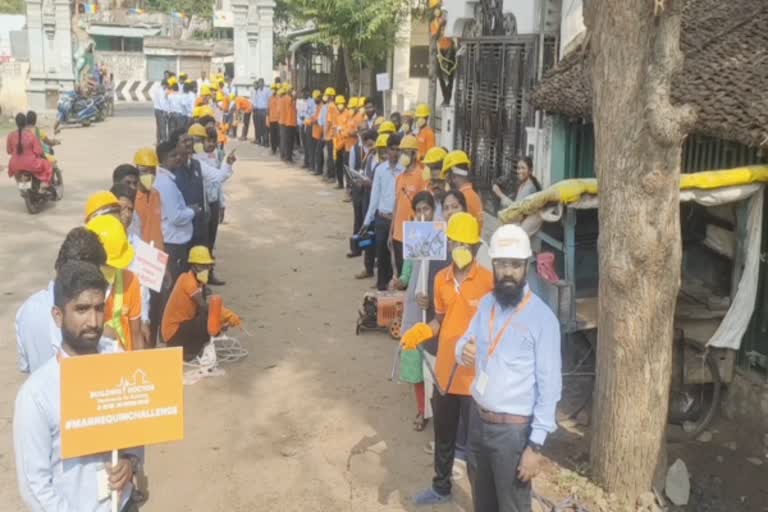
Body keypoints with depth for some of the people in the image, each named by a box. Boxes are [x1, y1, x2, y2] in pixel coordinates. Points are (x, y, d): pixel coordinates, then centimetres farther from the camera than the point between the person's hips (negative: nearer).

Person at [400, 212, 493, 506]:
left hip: (474, 377, -6)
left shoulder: (489, 281, -16)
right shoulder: (441, 279, 1)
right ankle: (441, 487, 44)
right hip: (444, 373, 6)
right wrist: (422, 331, -4)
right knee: (443, 436, 23)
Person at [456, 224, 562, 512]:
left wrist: (536, 445, -18)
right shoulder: (486, 304, 2)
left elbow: (549, 386, -17)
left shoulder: (542, 318, -18)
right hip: (477, 419, 6)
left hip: (513, 429, -6)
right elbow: (464, 343, 14)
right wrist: (464, 352, -12)